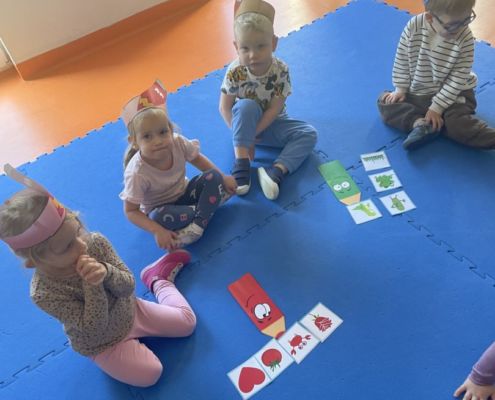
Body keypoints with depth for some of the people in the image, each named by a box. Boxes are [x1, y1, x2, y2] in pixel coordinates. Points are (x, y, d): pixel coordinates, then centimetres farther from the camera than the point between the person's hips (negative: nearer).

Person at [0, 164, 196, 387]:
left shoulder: (96, 242, -26)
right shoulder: (44, 293, -34)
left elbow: (128, 287, -20)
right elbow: (93, 328, -30)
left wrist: (106, 272, -41)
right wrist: (91, 284, -42)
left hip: (130, 311, 3)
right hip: (101, 344, -2)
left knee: (187, 322, 4)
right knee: (150, 374, -12)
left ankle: (158, 280, 28)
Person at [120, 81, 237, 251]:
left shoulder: (178, 143, -23)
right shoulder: (137, 173, -33)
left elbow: (197, 159, -1)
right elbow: (130, 211, -25)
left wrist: (222, 178, -6)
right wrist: (157, 231, -37)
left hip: (184, 191, 4)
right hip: (159, 208, -4)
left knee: (214, 177, -17)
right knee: (159, 217, -37)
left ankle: (197, 225, -23)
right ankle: (207, 205, -15)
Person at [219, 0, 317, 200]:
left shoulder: (281, 71, -23)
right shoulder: (235, 72, -23)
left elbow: (274, 109, -22)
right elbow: (225, 108, -16)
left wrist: (251, 133, -27)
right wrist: (243, 135, -21)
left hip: (272, 123, 2)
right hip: (245, 122, -1)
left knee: (309, 134, -18)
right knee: (246, 106, -34)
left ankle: (276, 171, -33)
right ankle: (241, 163, -32)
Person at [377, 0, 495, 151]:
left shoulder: (465, 39, -22)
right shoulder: (414, 26, -19)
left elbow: (457, 79, -18)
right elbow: (402, 61, -4)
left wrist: (437, 107, -21)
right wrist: (400, 89, -6)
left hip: (451, 94, -4)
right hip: (417, 93, 4)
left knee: (457, 123, -29)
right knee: (385, 102, -9)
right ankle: (419, 123, -26)